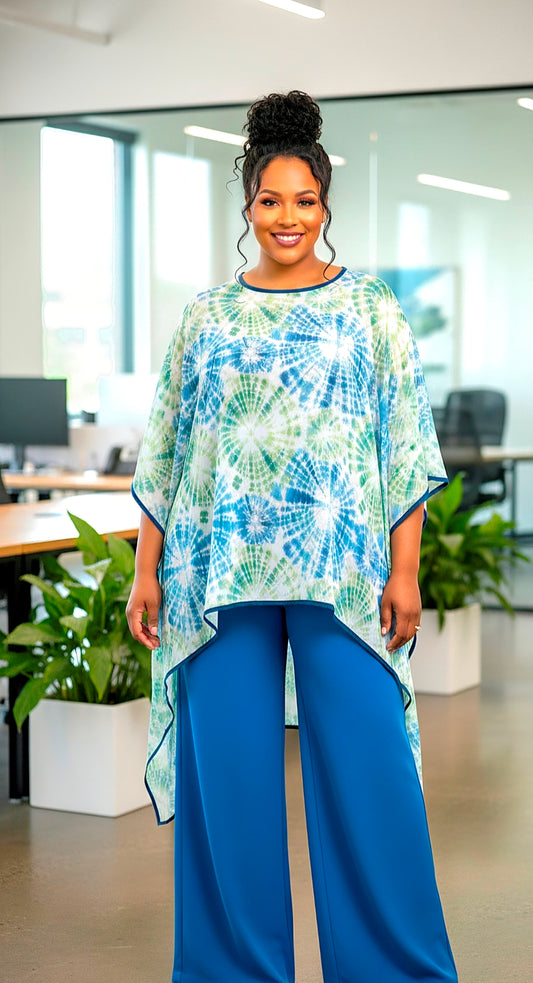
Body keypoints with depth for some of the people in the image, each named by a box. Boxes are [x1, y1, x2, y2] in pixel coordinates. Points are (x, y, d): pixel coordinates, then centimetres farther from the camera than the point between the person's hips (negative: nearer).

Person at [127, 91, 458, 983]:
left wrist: (404, 572, -6)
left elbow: (406, 449, 2)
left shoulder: (371, 311, 6)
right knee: (227, 770, 5)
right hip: (221, 572, 2)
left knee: (365, 768, -2)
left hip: (342, 573, -2)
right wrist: (147, 569, 6)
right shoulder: (206, 317, 11)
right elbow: (165, 449, 12)